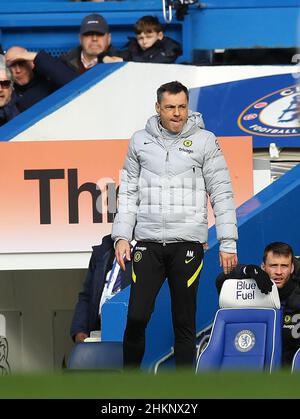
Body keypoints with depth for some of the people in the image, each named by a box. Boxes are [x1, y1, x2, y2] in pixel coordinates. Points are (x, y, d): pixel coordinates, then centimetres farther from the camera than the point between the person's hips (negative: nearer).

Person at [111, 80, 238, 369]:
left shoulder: (204, 141, 3)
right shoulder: (140, 141, 9)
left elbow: (222, 194, 3)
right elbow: (128, 192, 12)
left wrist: (228, 243, -3)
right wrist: (121, 235, 2)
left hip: (188, 244, -1)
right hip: (148, 242, 1)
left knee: (185, 322, 3)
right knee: (137, 317, -5)